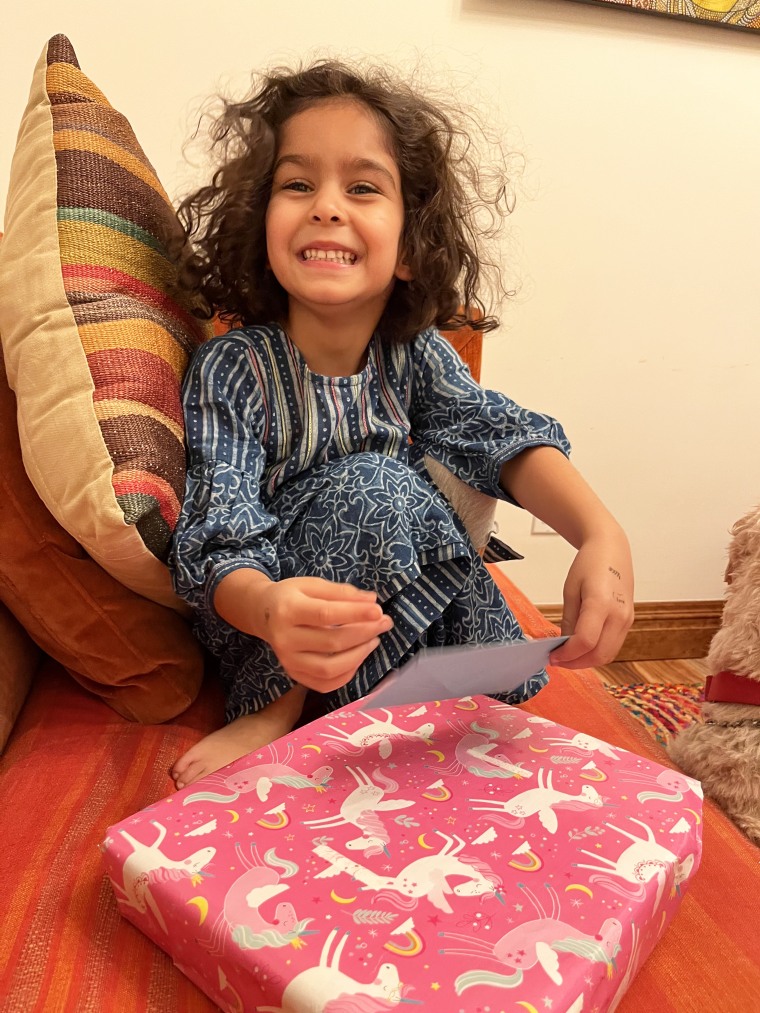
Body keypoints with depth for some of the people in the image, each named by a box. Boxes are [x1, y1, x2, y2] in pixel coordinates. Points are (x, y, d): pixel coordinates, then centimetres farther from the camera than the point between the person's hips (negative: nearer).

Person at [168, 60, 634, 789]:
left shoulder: (415, 354, -6)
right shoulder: (232, 370, -20)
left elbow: (502, 435, -15)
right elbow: (219, 544, -26)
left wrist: (601, 534, -35)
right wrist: (271, 611, -51)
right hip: (258, 607, -4)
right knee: (371, 485, -27)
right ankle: (281, 702, -14)